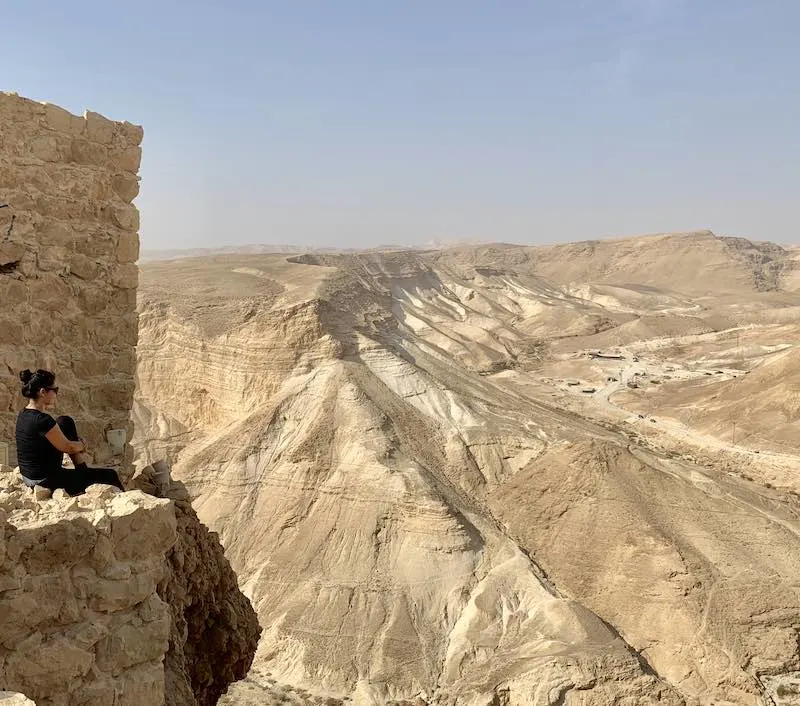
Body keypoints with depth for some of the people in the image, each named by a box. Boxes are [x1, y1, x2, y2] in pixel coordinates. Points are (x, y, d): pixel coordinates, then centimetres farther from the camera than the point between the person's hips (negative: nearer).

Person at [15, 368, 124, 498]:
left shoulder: (24, 415, 3)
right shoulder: (42, 420, -26)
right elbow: (68, 447, -16)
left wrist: (78, 443, 9)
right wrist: (82, 445, 5)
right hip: (47, 480, -9)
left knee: (65, 422, 19)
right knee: (110, 475, 1)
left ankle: (82, 468, 19)